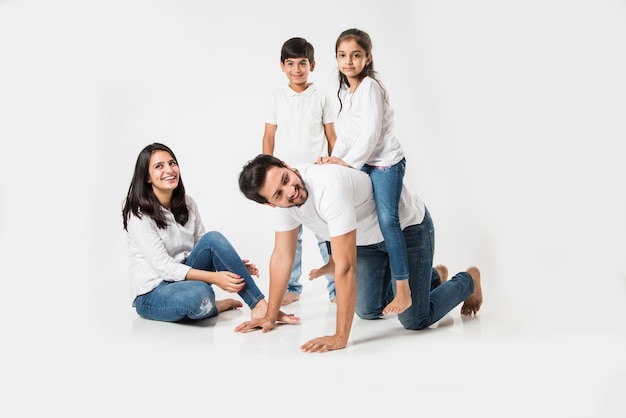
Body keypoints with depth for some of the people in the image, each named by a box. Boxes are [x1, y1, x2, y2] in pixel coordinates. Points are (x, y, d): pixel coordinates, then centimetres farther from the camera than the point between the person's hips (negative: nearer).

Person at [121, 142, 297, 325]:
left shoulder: (187, 204, 3)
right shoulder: (139, 215, -16)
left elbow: (204, 246, 7)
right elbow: (164, 267, -21)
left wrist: (231, 264, -14)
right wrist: (214, 277, -29)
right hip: (151, 294, -6)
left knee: (213, 238, -22)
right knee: (198, 293, -40)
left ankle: (260, 305, -22)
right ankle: (216, 306, -6)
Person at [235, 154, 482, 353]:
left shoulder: (330, 187, -43)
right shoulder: (283, 201, -18)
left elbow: (346, 267, -44)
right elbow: (282, 256, -6)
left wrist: (340, 337, -43)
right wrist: (271, 315, -5)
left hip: (408, 225, -7)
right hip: (369, 237, 7)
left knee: (415, 320, -10)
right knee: (368, 311, 12)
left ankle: (468, 281, 20)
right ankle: (433, 277, 37)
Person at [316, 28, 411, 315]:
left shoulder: (370, 87, -10)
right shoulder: (344, 92, 15)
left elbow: (372, 132, -18)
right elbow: (345, 134, 14)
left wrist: (347, 162, -17)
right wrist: (334, 158, -3)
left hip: (385, 161, -9)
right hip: (361, 164, 9)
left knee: (387, 219, -19)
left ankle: (403, 291, -19)